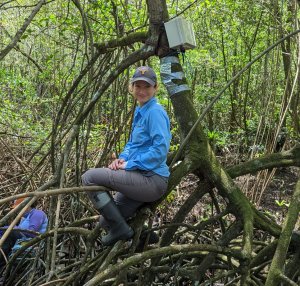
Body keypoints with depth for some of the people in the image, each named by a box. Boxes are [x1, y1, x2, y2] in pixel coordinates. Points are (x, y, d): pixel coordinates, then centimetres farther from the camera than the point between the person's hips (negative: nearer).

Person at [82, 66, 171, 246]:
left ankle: (120, 229, -5)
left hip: (152, 180, -10)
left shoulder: (155, 111, -14)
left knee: (90, 177, -13)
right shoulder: (140, 111, 14)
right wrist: (123, 158, 2)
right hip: (143, 178, 10)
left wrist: (130, 165, -17)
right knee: (106, 222, 16)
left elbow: (160, 149, -22)